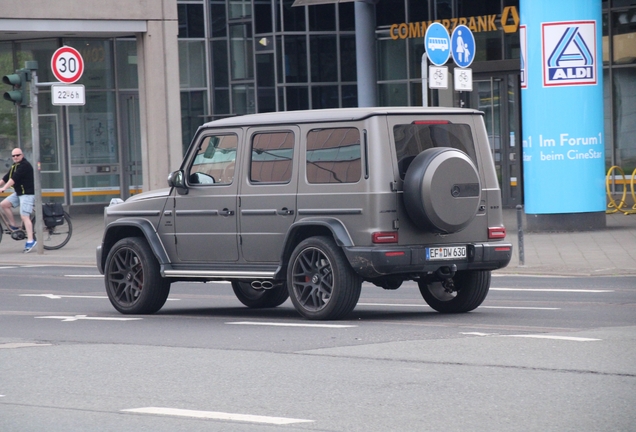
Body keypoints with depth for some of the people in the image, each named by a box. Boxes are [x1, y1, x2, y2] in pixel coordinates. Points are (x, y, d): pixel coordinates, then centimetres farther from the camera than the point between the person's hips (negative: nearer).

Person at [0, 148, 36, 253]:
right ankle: (14, 226, 5)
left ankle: (30, 240, -15)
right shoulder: (14, 166, 15)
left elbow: (14, 179, -24)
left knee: (24, 216, -14)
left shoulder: (25, 165, -15)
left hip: (27, 193, -9)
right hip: (18, 193, 9)